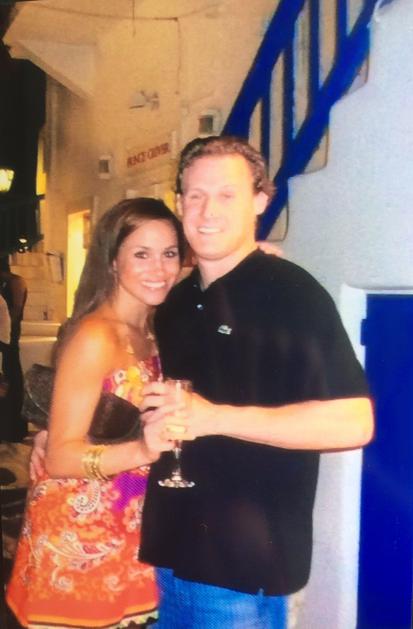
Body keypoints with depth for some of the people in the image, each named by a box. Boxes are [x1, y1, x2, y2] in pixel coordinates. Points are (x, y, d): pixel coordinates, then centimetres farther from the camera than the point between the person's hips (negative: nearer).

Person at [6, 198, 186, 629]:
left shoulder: (152, 332, 5)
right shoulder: (95, 336, -19)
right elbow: (59, 457, -21)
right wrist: (143, 450, -36)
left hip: (127, 533, 7)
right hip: (78, 536, -7)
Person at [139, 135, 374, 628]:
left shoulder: (292, 293, -14)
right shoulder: (177, 301, 9)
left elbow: (353, 423, -22)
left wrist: (214, 418, -25)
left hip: (244, 559, -7)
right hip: (174, 548, 7)